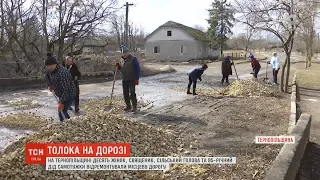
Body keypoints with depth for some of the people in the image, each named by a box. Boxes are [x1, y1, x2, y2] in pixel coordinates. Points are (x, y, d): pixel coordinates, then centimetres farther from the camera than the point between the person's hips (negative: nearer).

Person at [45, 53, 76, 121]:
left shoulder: (62, 73, -31)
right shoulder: (51, 69, -3)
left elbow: (66, 90, -33)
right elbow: (47, 75, 23)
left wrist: (61, 102, -32)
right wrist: (49, 85, 9)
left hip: (68, 95, -9)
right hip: (61, 95, 9)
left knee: (61, 112, -18)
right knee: (61, 111, 17)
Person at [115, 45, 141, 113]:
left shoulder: (133, 59, -7)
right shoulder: (124, 60, 15)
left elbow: (137, 69, -11)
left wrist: (137, 79, -17)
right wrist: (118, 66, 3)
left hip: (131, 80, -7)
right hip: (124, 80, 7)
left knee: (132, 93, -9)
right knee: (125, 94, 10)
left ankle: (134, 107, -2)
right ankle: (128, 106, 22)